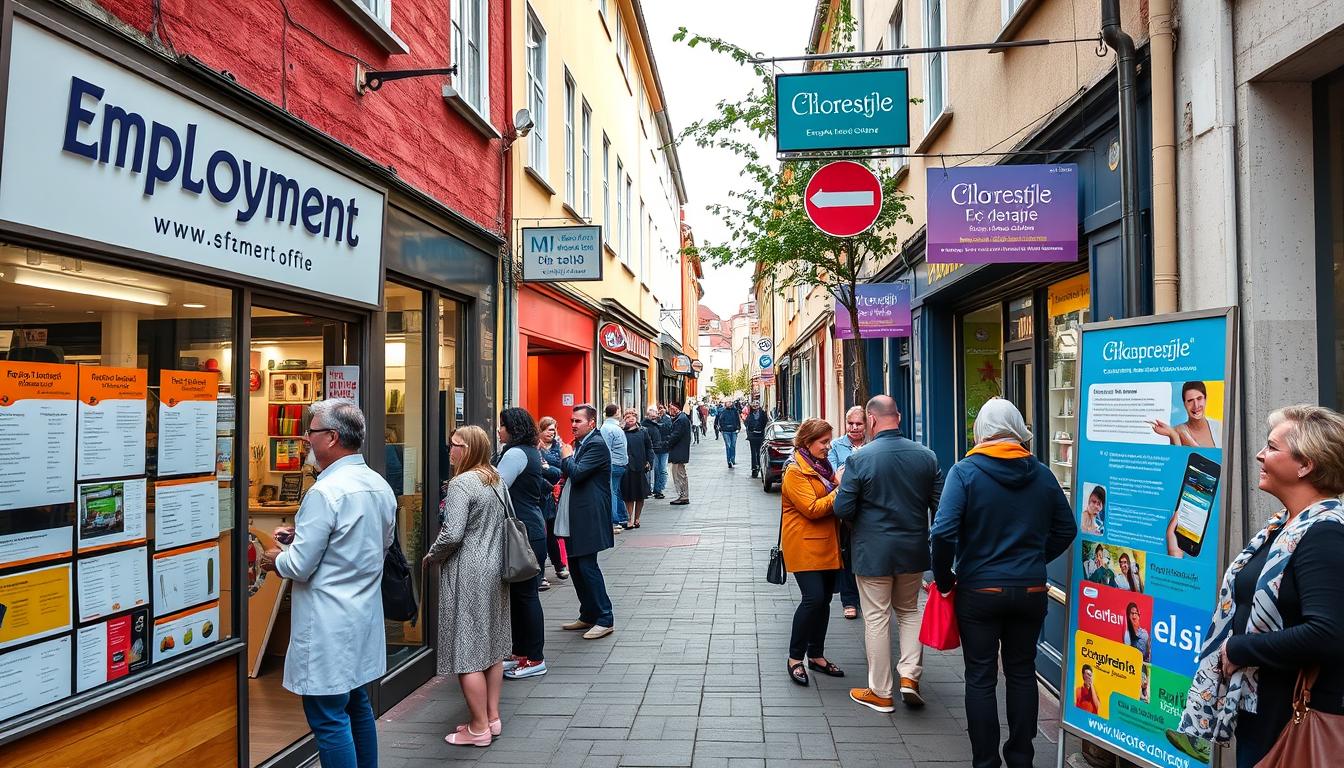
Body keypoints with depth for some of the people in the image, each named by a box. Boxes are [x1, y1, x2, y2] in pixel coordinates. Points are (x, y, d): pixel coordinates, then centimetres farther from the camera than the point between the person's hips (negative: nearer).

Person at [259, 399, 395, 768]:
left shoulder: (325, 492, -21)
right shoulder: (380, 486, 5)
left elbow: (300, 567, -19)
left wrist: (275, 559, 5)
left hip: (329, 626, -9)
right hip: (365, 617, 9)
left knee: (328, 718, 1)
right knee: (357, 705, 20)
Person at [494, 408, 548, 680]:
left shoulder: (515, 454, -14)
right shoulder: (531, 452, 16)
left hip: (525, 533, -10)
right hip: (532, 529, 10)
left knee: (525, 594, -3)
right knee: (519, 593, 15)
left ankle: (535, 659, 6)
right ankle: (521, 652, 23)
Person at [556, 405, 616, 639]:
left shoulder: (596, 445, -14)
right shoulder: (578, 444, 15)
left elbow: (577, 472, -24)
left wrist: (567, 456, -7)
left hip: (588, 518, -10)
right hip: (572, 518, 10)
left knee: (587, 566, -7)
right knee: (576, 566, 14)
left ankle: (605, 619, 1)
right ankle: (588, 615, 25)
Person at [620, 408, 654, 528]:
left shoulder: (643, 432, 6)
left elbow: (649, 448, 8)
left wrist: (649, 462, -2)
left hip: (640, 468, 1)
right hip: (626, 468, -1)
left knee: (640, 495, 7)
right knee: (628, 495, 1)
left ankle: (637, 518, 20)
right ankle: (630, 519, 9)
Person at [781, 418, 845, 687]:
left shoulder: (823, 467, 15)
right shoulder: (795, 473, -12)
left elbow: (835, 501, 23)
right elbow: (812, 508, -19)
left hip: (826, 546, 8)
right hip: (804, 546, -8)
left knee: (823, 600, 10)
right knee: (813, 598, -14)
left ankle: (816, 655, 22)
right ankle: (795, 657, 0)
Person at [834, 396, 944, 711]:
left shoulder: (859, 459, -16)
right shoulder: (926, 455, -3)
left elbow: (842, 510, -15)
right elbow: (939, 505, 2)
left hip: (872, 551, -4)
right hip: (914, 550, 4)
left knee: (876, 617, 8)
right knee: (909, 610, 23)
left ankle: (880, 692, 18)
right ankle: (910, 676, 13)